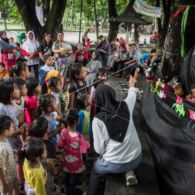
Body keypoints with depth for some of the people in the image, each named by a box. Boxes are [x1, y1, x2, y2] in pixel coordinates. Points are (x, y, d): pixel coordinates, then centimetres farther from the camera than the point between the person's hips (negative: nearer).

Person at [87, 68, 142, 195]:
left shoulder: (98, 119, -17)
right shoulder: (126, 106, -7)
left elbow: (99, 148, -12)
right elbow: (132, 94, 17)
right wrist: (132, 83, 38)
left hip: (114, 164, -3)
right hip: (136, 158, 4)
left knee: (96, 170, 29)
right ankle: (129, 172, 33)